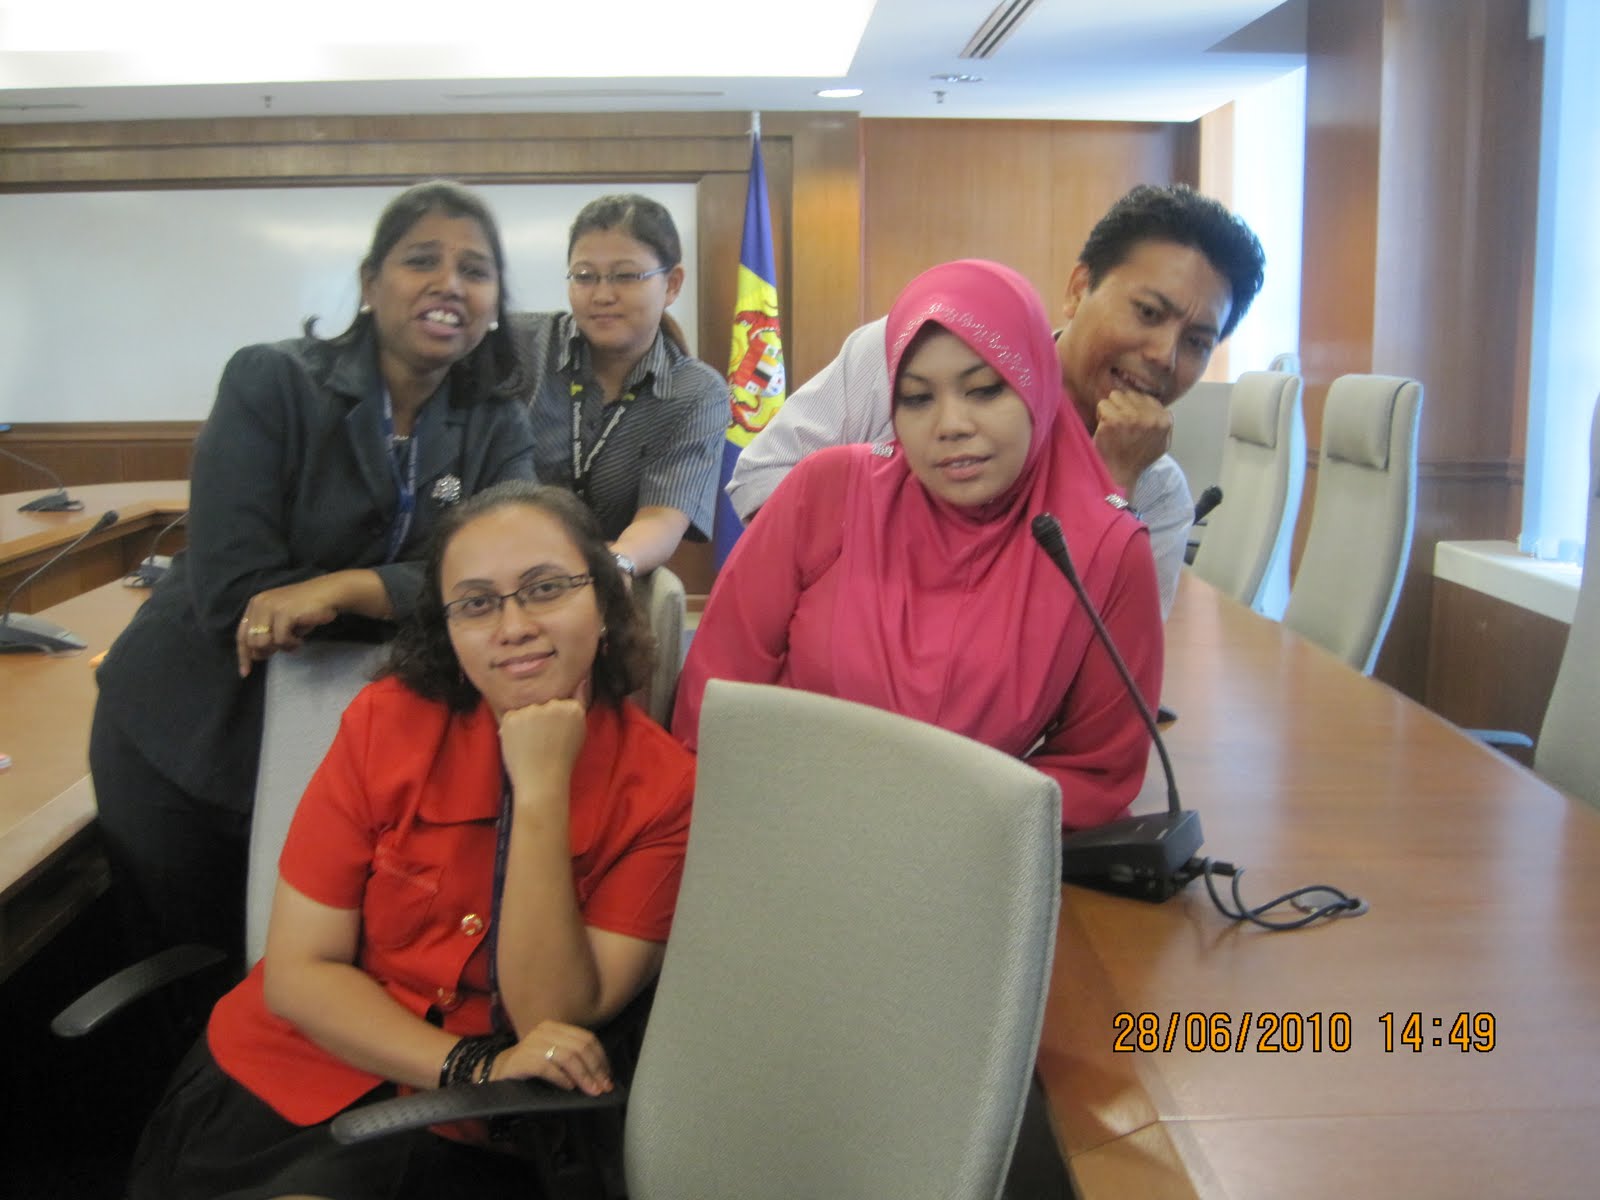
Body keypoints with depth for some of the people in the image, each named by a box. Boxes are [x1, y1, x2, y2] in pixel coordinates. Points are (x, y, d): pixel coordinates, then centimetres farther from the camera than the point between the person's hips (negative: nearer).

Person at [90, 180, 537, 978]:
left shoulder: (496, 427, -3)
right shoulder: (269, 383, -14)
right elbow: (230, 594, -23)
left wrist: (344, 588, -31)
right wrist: (411, 593, -21)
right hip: (188, 731, -2)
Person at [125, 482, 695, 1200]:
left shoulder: (662, 786, -10)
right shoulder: (388, 723, -5)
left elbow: (556, 1025, -15)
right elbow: (297, 971, -5)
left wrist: (541, 793, -23)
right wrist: (474, 1069, -20)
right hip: (274, 1088, 2)